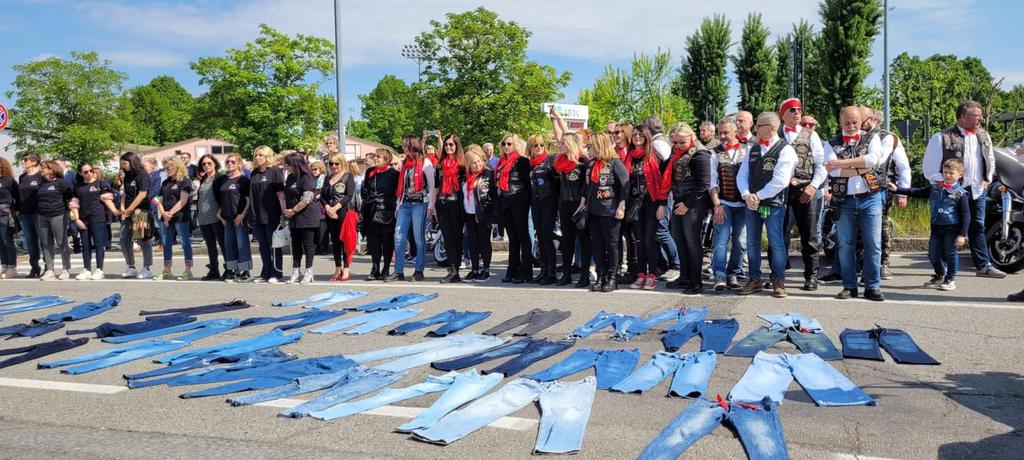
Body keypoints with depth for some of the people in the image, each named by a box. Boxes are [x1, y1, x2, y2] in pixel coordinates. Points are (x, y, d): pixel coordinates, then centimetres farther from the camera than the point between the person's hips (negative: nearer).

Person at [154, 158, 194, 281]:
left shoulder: (185, 182, -5)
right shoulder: (165, 182, 17)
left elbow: (183, 201, -12)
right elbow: (161, 200, 15)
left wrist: (170, 213, -14)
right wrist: (163, 212, -4)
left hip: (181, 217, -7)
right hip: (166, 218, 8)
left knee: (185, 243, -4)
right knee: (166, 244, 9)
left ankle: (188, 271, -1)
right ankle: (167, 272, 16)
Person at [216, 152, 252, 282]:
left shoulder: (243, 179, -4)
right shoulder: (223, 180, 14)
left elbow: (249, 199, -8)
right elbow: (219, 198, 22)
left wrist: (243, 214, -16)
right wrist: (219, 212, 11)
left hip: (240, 218, -7)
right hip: (227, 218, 7)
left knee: (242, 244, -6)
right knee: (229, 245, 8)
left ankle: (245, 272, 0)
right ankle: (232, 271, 16)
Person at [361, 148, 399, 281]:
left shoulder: (393, 174, -3)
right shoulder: (369, 172, 14)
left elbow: (398, 192, -1)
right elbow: (364, 190, 23)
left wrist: (395, 207, -7)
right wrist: (365, 206, 15)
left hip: (386, 213, -5)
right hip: (371, 213, 5)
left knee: (387, 242, 2)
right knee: (373, 242, 6)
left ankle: (386, 270, 9)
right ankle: (375, 270, 13)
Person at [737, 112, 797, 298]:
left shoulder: (785, 150, -7)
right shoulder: (753, 149, 13)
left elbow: (780, 181, -15)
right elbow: (742, 175, 9)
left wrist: (758, 196, -13)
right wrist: (747, 195, -8)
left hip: (773, 204, -6)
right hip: (751, 204, 6)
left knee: (776, 244, 0)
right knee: (752, 243, 9)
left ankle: (778, 282, 10)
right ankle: (754, 280, 19)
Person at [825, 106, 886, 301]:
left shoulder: (872, 138, 7)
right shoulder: (832, 143, 6)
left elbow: (873, 159, -14)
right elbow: (833, 170, -10)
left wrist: (842, 162, -14)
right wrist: (863, 167, -12)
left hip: (870, 199, 0)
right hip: (844, 200, 0)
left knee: (873, 245, -1)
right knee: (845, 245, 3)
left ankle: (872, 287, 6)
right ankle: (849, 286, 12)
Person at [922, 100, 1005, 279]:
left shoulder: (984, 136, 11)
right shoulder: (943, 138, -8)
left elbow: (991, 159, 23)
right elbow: (929, 165, -7)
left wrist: (987, 180, 11)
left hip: (978, 190, 5)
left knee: (977, 228, 8)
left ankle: (984, 265, 12)